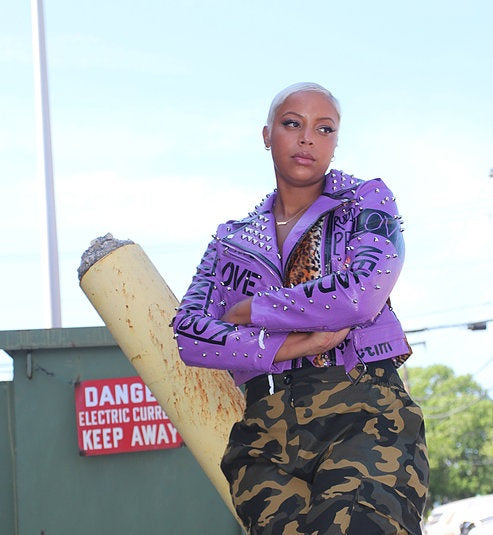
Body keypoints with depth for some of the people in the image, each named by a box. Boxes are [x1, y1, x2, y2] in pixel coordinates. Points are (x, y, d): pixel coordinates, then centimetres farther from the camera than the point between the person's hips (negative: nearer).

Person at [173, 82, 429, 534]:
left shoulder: (367, 201, 14)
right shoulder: (233, 239, 21)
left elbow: (361, 295, -5)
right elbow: (187, 333, 7)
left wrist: (248, 313, 4)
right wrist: (290, 347, -6)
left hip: (365, 415, -3)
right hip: (268, 432, 3)